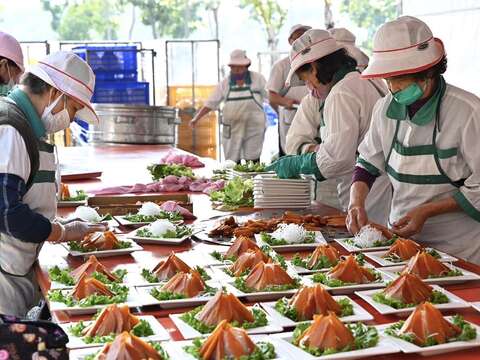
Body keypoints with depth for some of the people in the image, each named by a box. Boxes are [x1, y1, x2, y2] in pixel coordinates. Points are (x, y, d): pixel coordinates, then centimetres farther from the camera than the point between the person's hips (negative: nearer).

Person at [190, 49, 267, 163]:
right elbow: (210, 103, 8)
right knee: (232, 161, 1)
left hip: (254, 128, -2)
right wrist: (196, 118, 3)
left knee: (252, 161, -1)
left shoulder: (258, 79, 3)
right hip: (232, 129, 2)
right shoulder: (225, 83, 7)